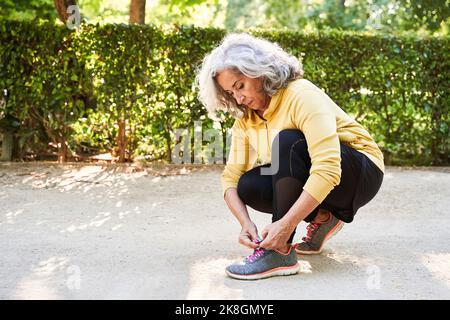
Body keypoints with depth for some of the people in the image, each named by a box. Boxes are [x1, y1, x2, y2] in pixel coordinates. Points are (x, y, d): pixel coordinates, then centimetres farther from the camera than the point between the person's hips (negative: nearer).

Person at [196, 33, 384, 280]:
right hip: (309, 183, 7)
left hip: (362, 175, -7)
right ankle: (321, 218, 0)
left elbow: (327, 169, -34)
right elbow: (231, 176, -5)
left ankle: (280, 253, -30)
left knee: (288, 141, -32)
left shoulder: (301, 95, -24)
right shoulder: (245, 120, -1)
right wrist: (245, 222, -24)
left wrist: (286, 224, -38)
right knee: (248, 186, -17)